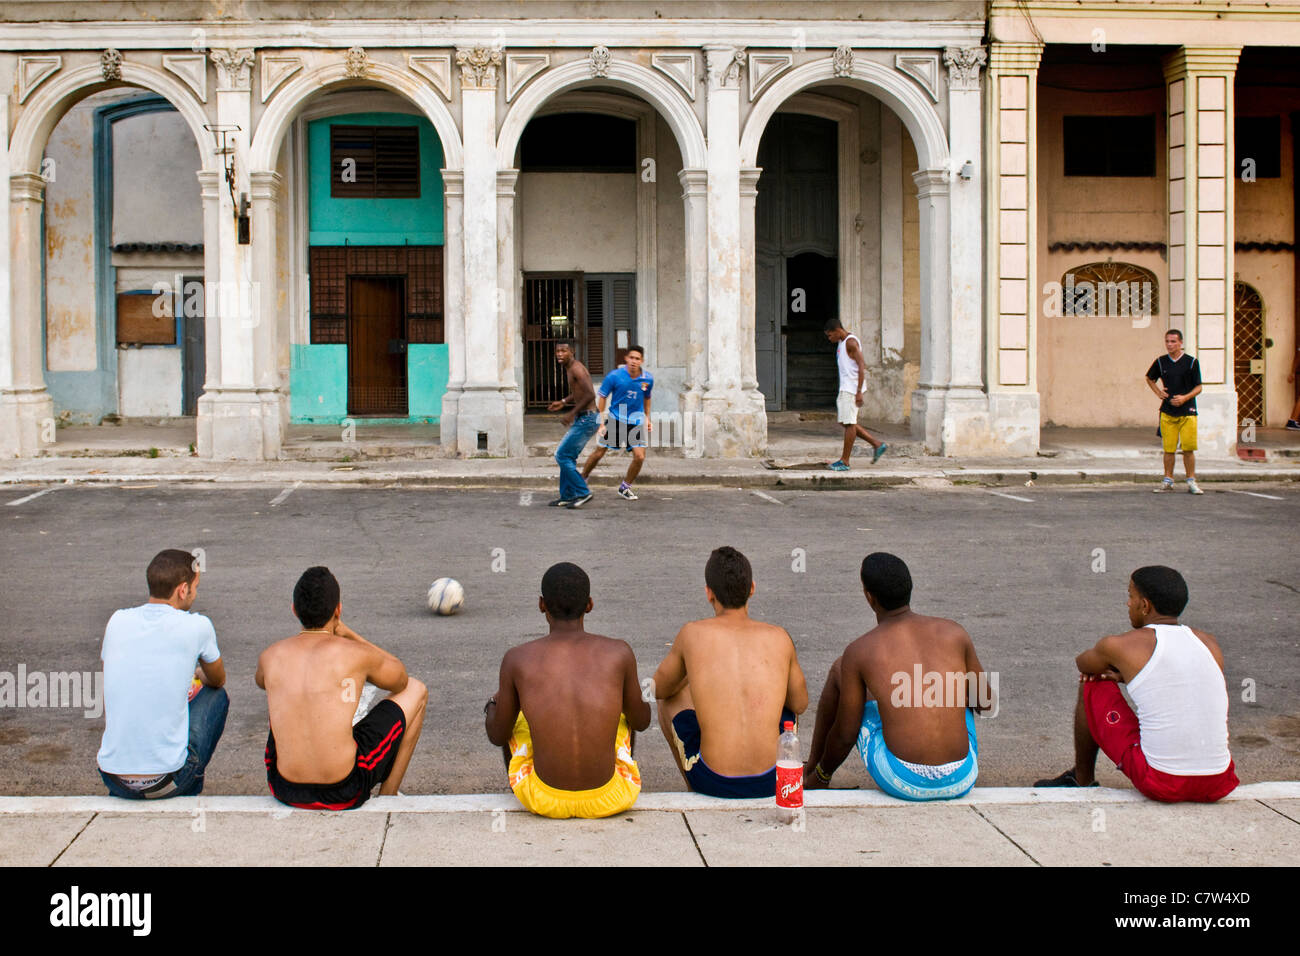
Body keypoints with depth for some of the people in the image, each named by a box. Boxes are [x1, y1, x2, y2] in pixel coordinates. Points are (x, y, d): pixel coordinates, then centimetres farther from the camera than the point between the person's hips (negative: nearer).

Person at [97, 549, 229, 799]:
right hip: (167, 781, -5)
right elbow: (218, 680, 14)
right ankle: (189, 794, 28)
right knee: (217, 696, 21)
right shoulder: (196, 626, -8)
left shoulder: (117, 620, 3)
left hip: (112, 776, 5)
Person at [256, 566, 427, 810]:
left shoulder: (270, 656, 2)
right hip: (345, 792, -4)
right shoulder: (357, 654, -9)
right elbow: (400, 679, 15)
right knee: (415, 691, 16)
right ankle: (387, 797, 22)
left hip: (285, 791, 4)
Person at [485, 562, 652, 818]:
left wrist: (494, 703, 30)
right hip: (609, 800, 0)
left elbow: (498, 736, 6)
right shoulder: (619, 653, -6)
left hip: (543, 802, 0)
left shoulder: (517, 659, -7)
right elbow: (642, 721, 10)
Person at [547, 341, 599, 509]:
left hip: (586, 420, -10)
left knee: (562, 456, -8)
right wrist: (563, 402, 22)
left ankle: (583, 492, -5)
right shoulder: (570, 368, 15)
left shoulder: (576, 369, -16)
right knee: (568, 457, 15)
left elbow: (590, 395, -26)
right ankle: (567, 496, 21)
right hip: (582, 419, 10)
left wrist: (572, 413, -20)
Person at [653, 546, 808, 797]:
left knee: (671, 699, 27)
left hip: (712, 783, -2)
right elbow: (800, 704, 17)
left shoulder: (693, 634, -2)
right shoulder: (779, 638, 2)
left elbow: (659, 688, 17)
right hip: (771, 784, 2)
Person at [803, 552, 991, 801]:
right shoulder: (953, 632, 2)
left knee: (838, 670, 21)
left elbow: (845, 735, 3)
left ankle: (812, 770, 41)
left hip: (902, 781, -2)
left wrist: (821, 775, 23)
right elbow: (986, 703, 15)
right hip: (961, 780, 2)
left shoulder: (859, 651, -3)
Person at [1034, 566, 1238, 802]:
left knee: (1092, 687, 16)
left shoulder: (1120, 645, -3)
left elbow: (1083, 663, 21)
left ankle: (1081, 781, 33)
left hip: (1160, 783, -4)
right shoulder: (1210, 643, 8)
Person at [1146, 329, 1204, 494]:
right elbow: (1150, 378, 25)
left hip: (1187, 411, -2)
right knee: (1169, 448, 3)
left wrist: (1185, 398, -15)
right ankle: (1168, 481, 12)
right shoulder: (1161, 362, 7)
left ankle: (1191, 482, 5)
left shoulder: (1191, 362, 0)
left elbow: (1198, 387, 1)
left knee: (1188, 448, -4)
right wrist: (1158, 393, 10)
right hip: (1167, 411, 2)